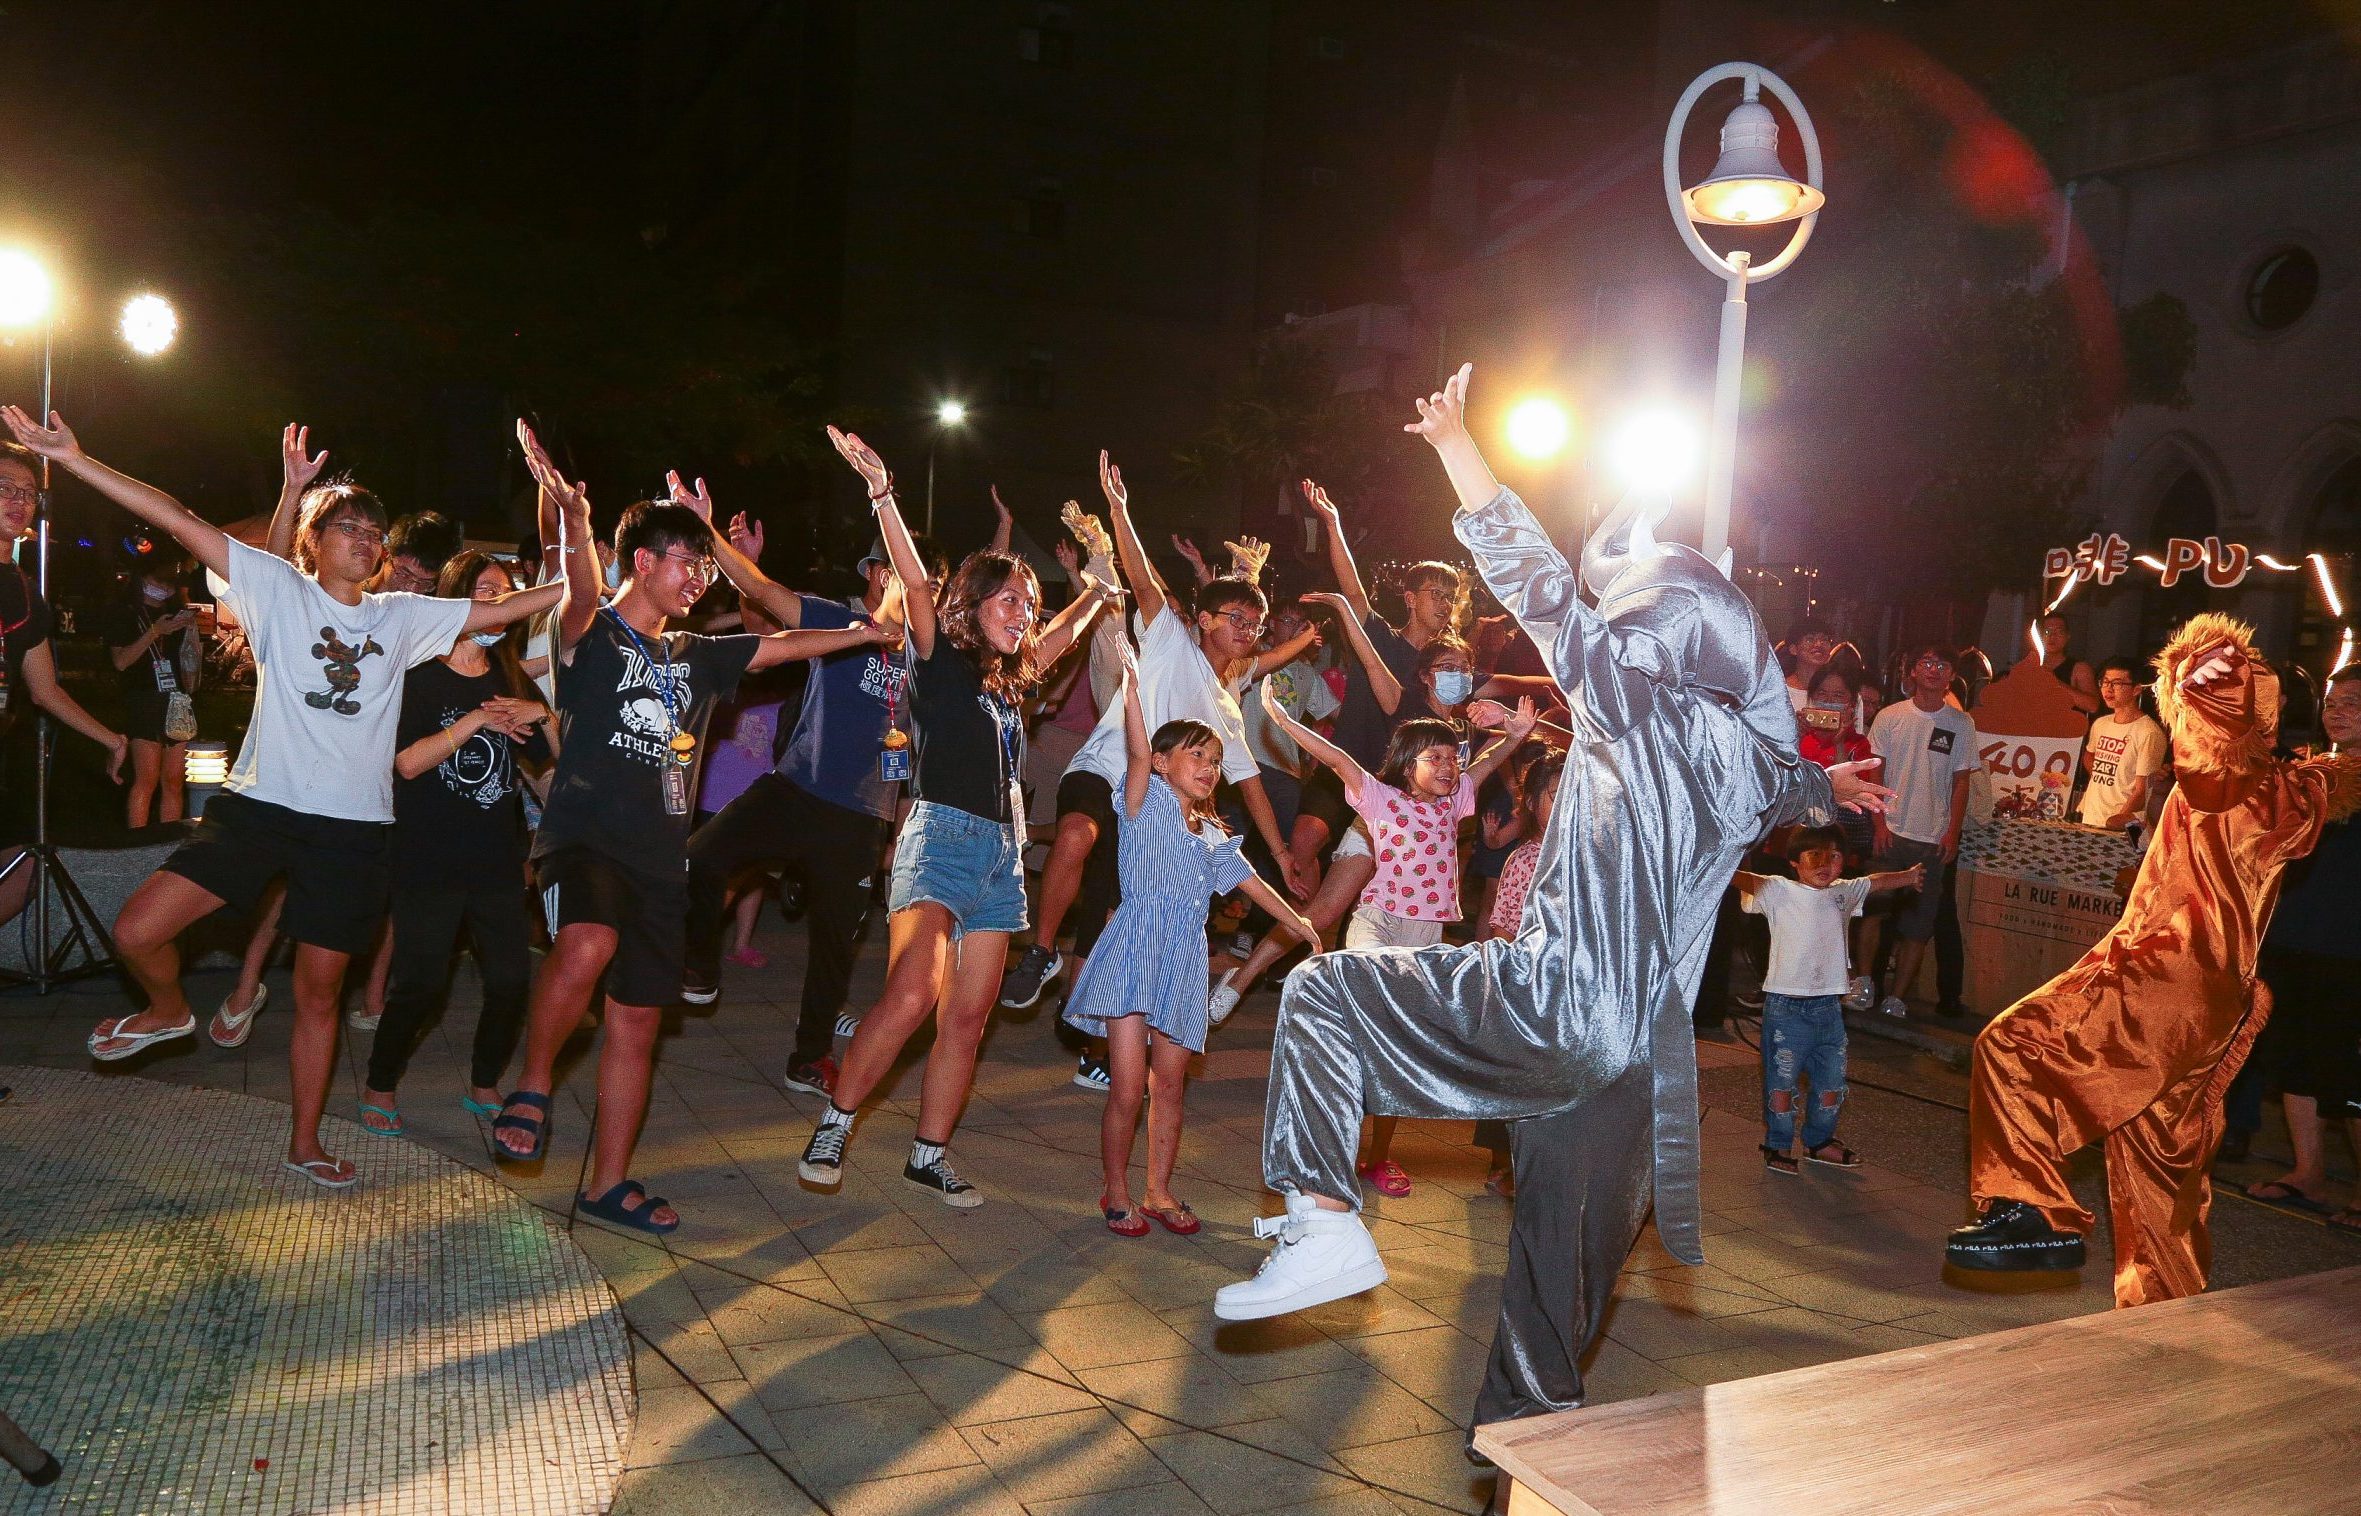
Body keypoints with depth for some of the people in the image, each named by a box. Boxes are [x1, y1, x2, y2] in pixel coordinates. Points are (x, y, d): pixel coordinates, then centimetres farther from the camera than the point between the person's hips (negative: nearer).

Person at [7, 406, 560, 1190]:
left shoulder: (402, 616, 9)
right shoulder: (279, 589, 1)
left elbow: (501, 608, 12)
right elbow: (180, 521, -6)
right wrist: (71, 458, -12)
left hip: (351, 824, 2)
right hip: (259, 802, -1)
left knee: (319, 989, 9)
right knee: (137, 930, -13)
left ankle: (304, 1143, 24)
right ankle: (169, 1011, 23)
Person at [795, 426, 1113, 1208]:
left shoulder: (1011, 680, 17)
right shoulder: (941, 660, 0)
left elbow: (1062, 633, 37)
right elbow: (916, 584, -14)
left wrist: (1100, 588, 40)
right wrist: (881, 492, -22)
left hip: (1003, 851, 7)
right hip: (941, 837, -7)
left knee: (967, 1017, 4)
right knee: (912, 993, -23)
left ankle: (929, 1156, 14)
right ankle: (833, 1127, -6)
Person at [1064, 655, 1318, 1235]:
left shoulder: (1214, 835, 19)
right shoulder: (1149, 801, 0)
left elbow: (1248, 880, 24)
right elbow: (1137, 752, -16)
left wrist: (1297, 922, 22)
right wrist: (1130, 688, -25)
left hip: (1183, 966, 6)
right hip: (1135, 953, -6)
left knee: (1169, 1085, 9)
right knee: (1127, 1087, -7)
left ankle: (1159, 1191, 21)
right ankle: (1116, 1192, 9)